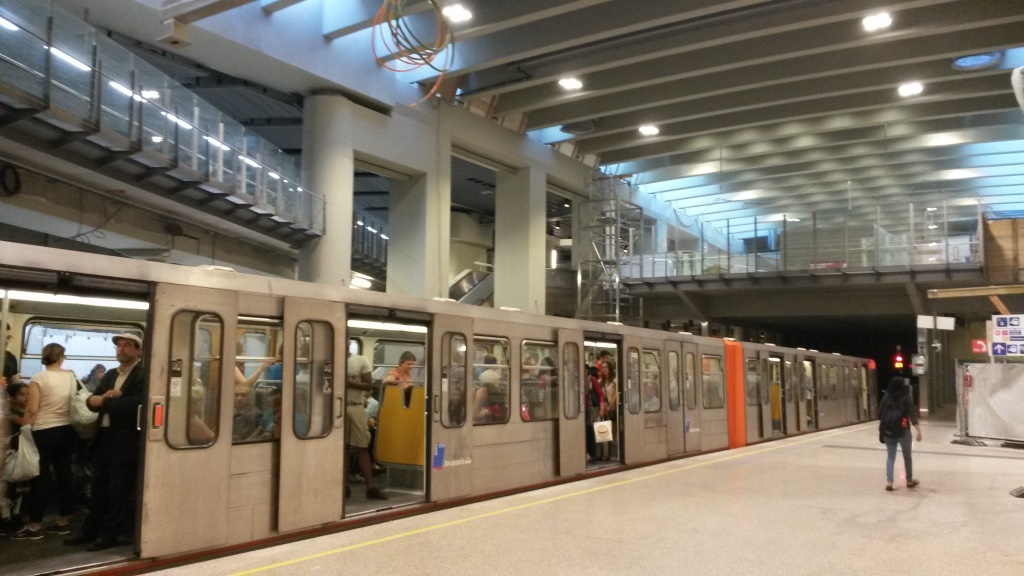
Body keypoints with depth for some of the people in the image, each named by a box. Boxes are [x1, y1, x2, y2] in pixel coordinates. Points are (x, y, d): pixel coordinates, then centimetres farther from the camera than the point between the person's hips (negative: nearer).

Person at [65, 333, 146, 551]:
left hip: (126, 441, -8)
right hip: (104, 437, 8)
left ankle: (110, 534, 12)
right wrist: (105, 397, -14)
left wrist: (105, 401, -11)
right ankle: (90, 530, 26)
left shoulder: (144, 374, -10)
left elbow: (136, 403, -24)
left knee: (119, 491, 2)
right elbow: (91, 401, 10)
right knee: (99, 488, 16)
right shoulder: (110, 375, 16)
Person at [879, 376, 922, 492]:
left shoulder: (886, 397, 2)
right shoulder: (906, 398, -6)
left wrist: (881, 429, 18)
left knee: (890, 456, 7)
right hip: (903, 431, -2)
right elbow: (912, 415, -14)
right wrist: (918, 430, -17)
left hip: (888, 431, 2)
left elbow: (880, 414, 4)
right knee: (907, 456, 15)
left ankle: (889, 481, -3)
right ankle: (909, 480, 28)